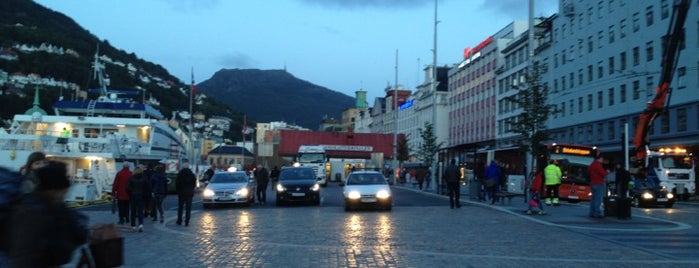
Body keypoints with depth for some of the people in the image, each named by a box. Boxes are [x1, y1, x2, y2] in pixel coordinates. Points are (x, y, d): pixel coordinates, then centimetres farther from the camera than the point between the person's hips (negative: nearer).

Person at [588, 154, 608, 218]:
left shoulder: (591, 165, 16)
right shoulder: (598, 165, -14)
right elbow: (603, 173, -17)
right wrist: (606, 172, 5)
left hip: (592, 183, 10)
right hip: (598, 184, -10)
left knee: (593, 198, 11)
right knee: (598, 199, -9)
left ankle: (592, 213, 11)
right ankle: (597, 213, -12)